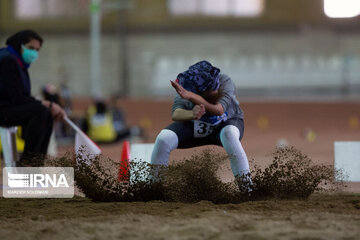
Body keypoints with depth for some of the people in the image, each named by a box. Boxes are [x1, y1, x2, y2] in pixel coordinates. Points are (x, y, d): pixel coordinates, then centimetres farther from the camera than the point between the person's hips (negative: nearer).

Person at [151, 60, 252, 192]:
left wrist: (190, 96, -60)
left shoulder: (225, 82, -31)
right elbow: (175, 114, -40)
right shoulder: (185, 87, -26)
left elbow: (219, 110, -47)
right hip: (194, 126, 2)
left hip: (227, 121, -2)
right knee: (164, 138, -21)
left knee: (229, 134, -38)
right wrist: (191, 114, -65)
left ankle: (246, 188, -32)